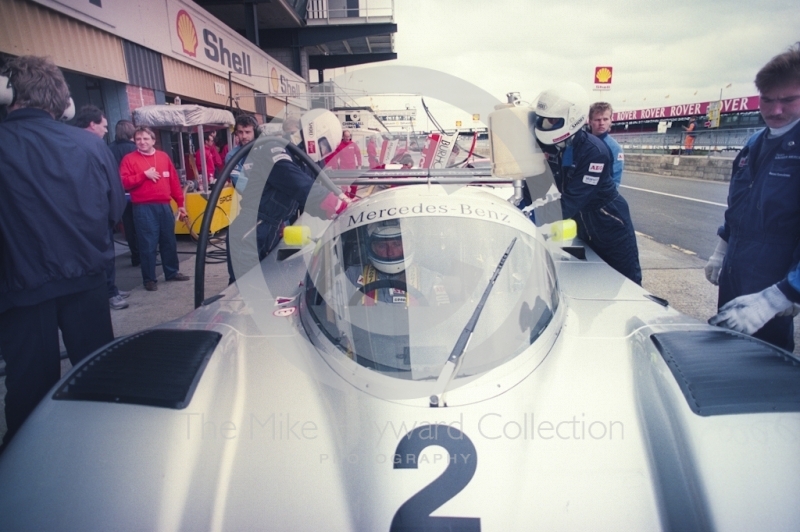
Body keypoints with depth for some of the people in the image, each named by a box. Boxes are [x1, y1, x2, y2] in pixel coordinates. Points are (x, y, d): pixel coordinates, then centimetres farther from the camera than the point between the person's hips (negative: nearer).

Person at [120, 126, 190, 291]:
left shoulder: (163, 156, 12)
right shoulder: (129, 159, 1)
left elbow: (174, 181, 12)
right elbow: (124, 183, -9)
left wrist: (180, 203, 10)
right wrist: (144, 175, -15)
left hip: (165, 206, 4)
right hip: (144, 208, -4)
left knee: (169, 242, 12)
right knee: (148, 244, -1)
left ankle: (172, 272, 26)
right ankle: (149, 279, 9)